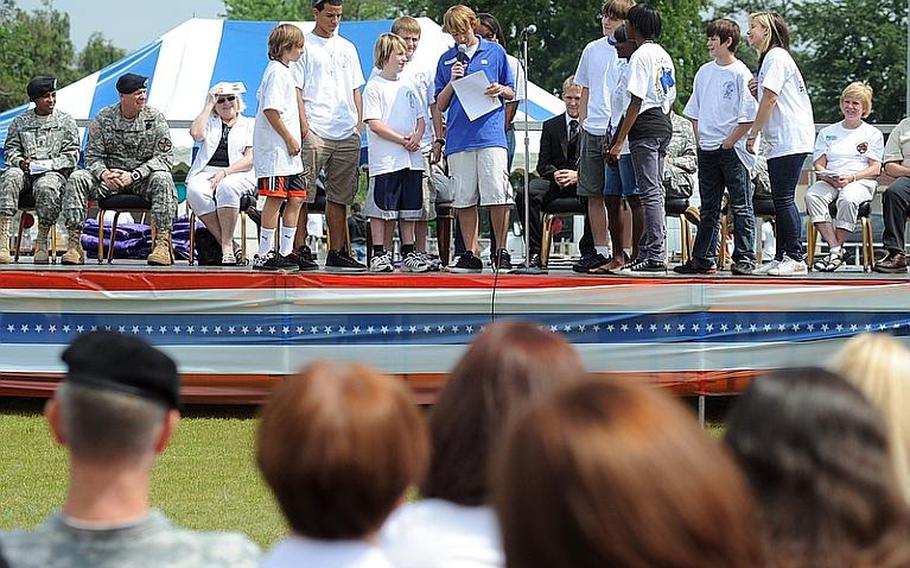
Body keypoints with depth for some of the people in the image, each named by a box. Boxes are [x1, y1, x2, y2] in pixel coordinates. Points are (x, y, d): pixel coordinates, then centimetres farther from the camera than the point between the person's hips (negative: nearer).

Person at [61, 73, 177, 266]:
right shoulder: (104, 118, 2)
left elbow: (165, 157, -8)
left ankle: (162, 243, -36)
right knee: (77, 178, -22)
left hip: (142, 179, -2)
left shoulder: (155, 118, -2)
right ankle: (74, 243, -25)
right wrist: (104, 173, -21)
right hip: (110, 177, 2)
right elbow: (92, 154, 2)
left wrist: (133, 175, -20)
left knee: (162, 178, -34)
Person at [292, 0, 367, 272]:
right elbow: (296, 88, -2)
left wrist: (359, 125, 11)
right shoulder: (304, 45, 3)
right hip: (315, 131, -5)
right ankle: (300, 248, -8)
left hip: (347, 134, 5)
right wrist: (303, 124, -11)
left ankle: (337, 251, 10)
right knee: (303, 193, -10)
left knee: (340, 196, 6)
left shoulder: (347, 48, 20)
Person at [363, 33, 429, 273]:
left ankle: (409, 253, 15)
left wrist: (417, 136, -5)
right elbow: (373, 123, -11)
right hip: (385, 160, -6)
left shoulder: (407, 87, 15)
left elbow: (421, 117, 16)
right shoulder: (374, 87, -4)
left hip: (412, 158, 6)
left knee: (409, 209, 9)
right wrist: (401, 140, -16)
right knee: (381, 208, -4)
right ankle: (379, 253, 2)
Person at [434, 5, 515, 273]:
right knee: (464, 199, 2)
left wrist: (500, 90, -7)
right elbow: (440, 105, 14)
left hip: (491, 133, -2)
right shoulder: (446, 60, 15)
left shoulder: (495, 52, 10)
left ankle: (501, 252, -2)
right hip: (458, 137, 2)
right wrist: (452, 82, -2)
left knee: (498, 195, -9)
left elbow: (512, 93, 15)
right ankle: (471, 254, 7)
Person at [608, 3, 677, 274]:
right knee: (656, 191, 11)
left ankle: (655, 256, -11)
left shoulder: (640, 56, -10)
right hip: (664, 126, 9)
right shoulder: (664, 56, 16)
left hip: (645, 127, -9)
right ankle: (648, 250, 15)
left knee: (650, 191, -9)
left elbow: (636, 102, -16)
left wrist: (619, 142, -16)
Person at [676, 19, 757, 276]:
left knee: (741, 207, -2)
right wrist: (701, 139, 7)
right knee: (708, 209, 10)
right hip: (707, 150, 6)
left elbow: (748, 118, -12)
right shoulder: (704, 72, 11)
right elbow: (695, 112, 17)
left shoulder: (741, 74, -8)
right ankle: (704, 259, 13)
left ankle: (744, 258, 0)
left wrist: (728, 142, -13)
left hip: (733, 150, -6)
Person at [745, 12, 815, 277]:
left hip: (790, 141, -10)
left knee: (784, 199, -11)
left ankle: (796, 259, -12)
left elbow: (770, 98, -15)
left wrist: (752, 134, -12)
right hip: (779, 143, 10)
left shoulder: (776, 56, -8)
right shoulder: (770, 58, 22)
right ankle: (782, 258, 11)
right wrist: (755, 92, 4)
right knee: (780, 200, 9)